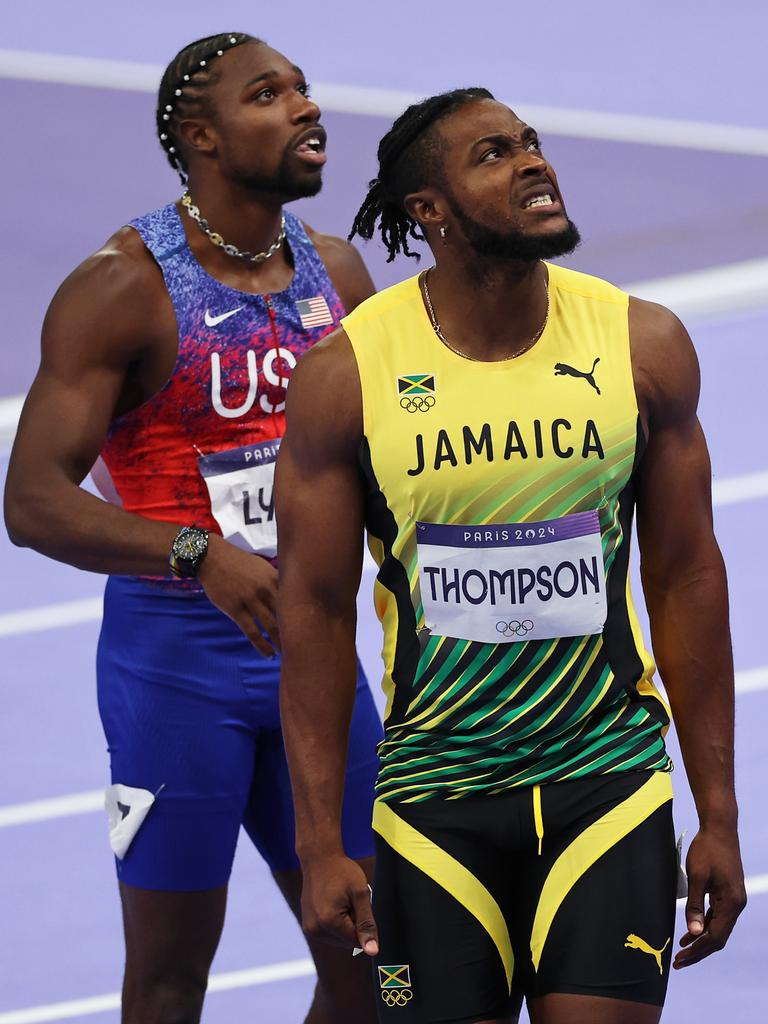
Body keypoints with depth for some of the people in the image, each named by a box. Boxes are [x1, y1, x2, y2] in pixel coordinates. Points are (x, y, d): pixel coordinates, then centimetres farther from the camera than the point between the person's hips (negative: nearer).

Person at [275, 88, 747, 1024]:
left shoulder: (642, 345, -1)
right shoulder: (346, 375, -7)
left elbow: (687, 578, 4)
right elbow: (316, 612, -2)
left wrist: (719, 815, 3)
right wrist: (319, 844, -5)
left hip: (610, 777, 1)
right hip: (433, 796, -1)